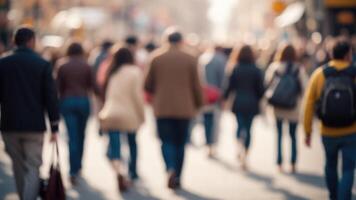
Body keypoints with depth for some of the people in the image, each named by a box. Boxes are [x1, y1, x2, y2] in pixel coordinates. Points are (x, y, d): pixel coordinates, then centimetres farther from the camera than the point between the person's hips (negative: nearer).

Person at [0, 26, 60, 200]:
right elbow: (51, 97, -6)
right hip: (34, 125, -2)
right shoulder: (42, 64, -5)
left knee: (19, 167, 16)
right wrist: (54, 127, -1)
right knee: (33, 168, -1)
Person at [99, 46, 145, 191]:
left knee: (114, 146, -4)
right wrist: (141, 115, -3)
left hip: (111, 114, 2)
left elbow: (107, 94, 11)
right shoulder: (135, 72, -5)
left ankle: (118, 171, -28)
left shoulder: (112, 73, 9)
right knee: (132, 143, 19)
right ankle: (133, 172, 30)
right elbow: (137, 95, -10)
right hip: (129, 114, -2)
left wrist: (104, 113, 19)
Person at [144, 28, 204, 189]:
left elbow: (148, 86, 5)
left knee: (167, 141, 4)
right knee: (180, 143, 12)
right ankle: (177, 177, 12)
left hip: (162, 108, 0)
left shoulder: (157, 58, 0)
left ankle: (170, 168, -22)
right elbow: (196, 86, 0)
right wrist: (199, 105, 16)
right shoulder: (190, 60, -2)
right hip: (184, 108, 0)